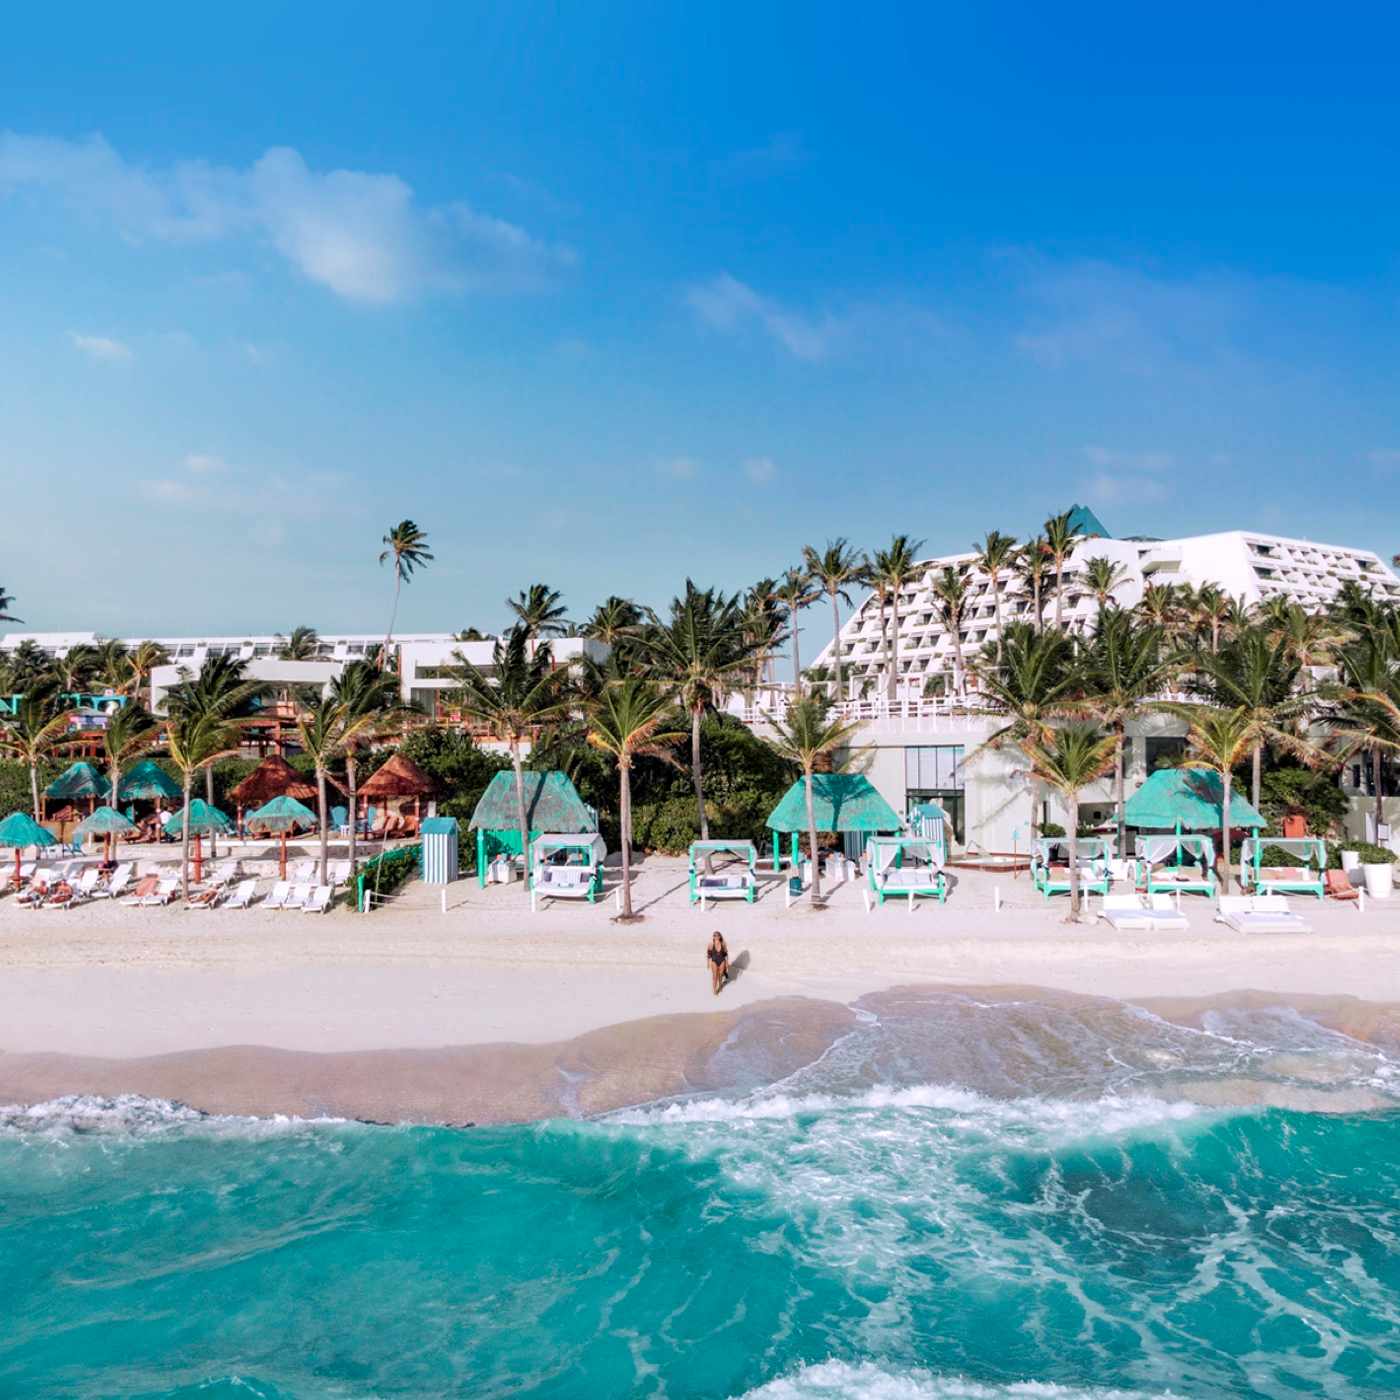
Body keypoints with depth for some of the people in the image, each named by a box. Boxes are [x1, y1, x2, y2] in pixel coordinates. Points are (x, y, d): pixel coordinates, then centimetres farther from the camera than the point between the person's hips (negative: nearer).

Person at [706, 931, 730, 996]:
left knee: (720, 975, 21)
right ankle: (715, 990, 25)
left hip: (722, 961, 2)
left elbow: (726, 953, -3)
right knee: (715, 976, 6)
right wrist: (709, 963, -2)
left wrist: (727, 962, 3)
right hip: (714, 962, -2)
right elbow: (708, 954, -8)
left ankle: (720, 986, 47)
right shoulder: (711, 944, -20)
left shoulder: (723, 944, -16)